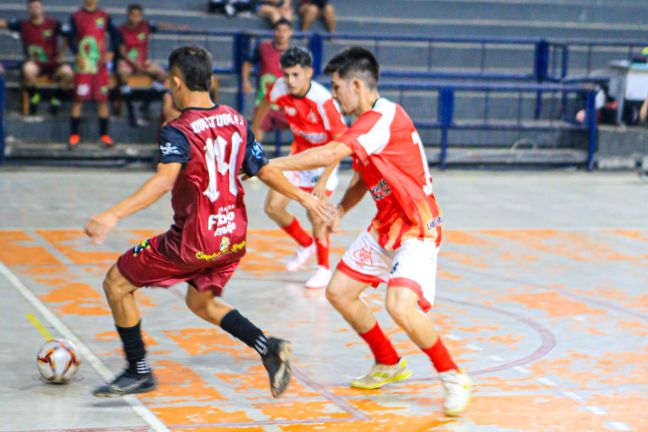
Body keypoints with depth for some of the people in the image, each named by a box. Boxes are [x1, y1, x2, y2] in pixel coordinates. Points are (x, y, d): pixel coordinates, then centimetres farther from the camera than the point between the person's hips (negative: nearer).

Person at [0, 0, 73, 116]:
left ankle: (57, 98, -1)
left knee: (67, 72, -31)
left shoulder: (53, 24, 2)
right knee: (28, 69, -37)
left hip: (52, 64, 0)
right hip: (34, 63, 0)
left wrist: (60, 56, 2)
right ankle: (33, 96, -7)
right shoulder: (23, 25, 4)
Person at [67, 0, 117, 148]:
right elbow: (71, 38, -1)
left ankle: (104, 135, 10)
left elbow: (112, 35, 11)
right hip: (83, 64, -2)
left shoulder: (104, 16, 7)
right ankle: (74, 135, 2)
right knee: (78, 99, -4)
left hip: (101, 64, 2)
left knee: (103, 99, 3)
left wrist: (110, 52, -3)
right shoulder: (76, 17, 1)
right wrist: (77, 55, -13)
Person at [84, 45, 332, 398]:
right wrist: (303, 197, 23)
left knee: (116, 285, 9)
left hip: (194, 240, -7)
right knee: (201, 303, 29)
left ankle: (139, 373, 15)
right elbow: (265, 173, 6)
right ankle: (268, 348, 9)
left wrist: (112, 216, -41)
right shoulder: (235, 121, 2)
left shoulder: (177, 132, -17)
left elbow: (164, 180, -33)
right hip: (233, 236, 7)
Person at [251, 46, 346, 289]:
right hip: (299, 153, 6)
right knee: (273, 207, 1)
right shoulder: (280, 88, -17)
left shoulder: (323, 101, -32)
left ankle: (324, 268, 7)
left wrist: (323, 181, -32)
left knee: (315, 213, -15)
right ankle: (306, 244, 27)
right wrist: (256, 128, 26)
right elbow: (266, 103, 9)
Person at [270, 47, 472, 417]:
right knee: (339, 292, 10)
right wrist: (339, 210, 2)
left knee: (401, 305, -27)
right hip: (384, 227, 10)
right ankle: (390, 365, 29)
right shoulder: (368, 122, 8)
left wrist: (267, 165, -25)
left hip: (417, 228, -10)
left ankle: (454, 378, -6)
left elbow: (328, 155, -32)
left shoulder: (385, 117, -24)